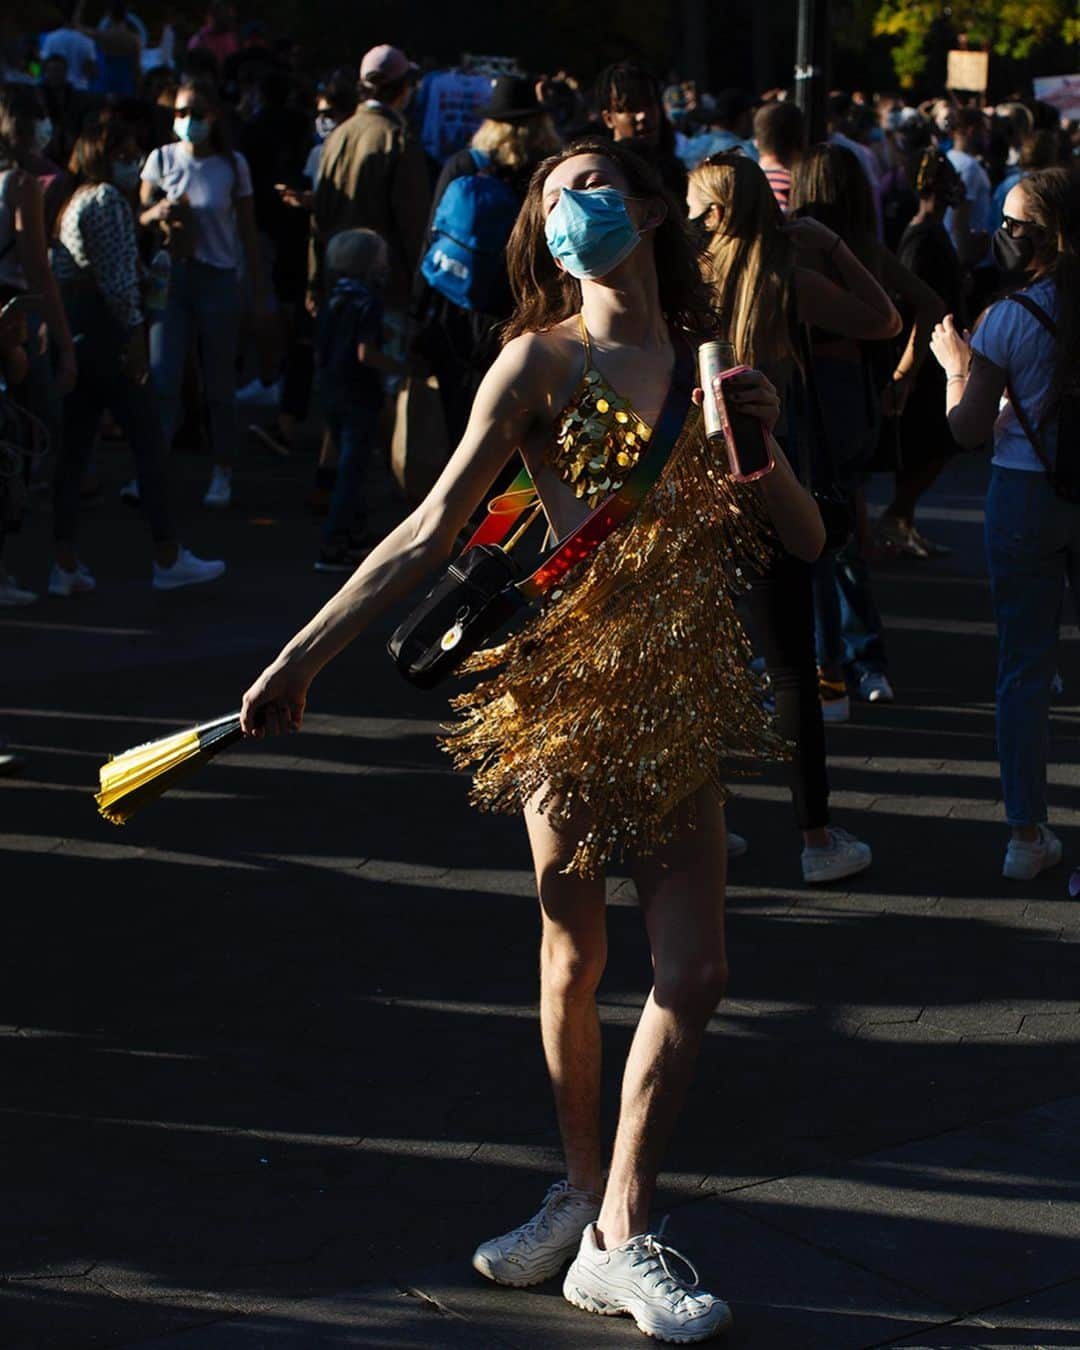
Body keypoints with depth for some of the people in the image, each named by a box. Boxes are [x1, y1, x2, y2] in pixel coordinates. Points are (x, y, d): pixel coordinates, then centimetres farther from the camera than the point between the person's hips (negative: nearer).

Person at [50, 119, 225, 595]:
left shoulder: (76, 200, 18)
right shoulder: (108, 200, -10)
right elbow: (117, 277, -17)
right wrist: (134, 333, -14)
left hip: (71, 324, 9)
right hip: (102, 328, -9)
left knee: (73, 445, 7)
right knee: (147, 436, -2)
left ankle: (65, 564, 5)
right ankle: (168, 558, 2)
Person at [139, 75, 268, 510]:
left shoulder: (233, 164, 2)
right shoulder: (161, 159, 4)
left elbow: (247, 233, 5)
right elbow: (140, 218, 6)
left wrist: (259, 291, 5)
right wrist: (158, 213, -17)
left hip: (218, 280, 0)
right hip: (170, 278, 1)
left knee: (219, 385, 5)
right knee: (162, 379, -10)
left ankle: (222, 475, 15)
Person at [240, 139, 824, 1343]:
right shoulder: (539, 361, -3)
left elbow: (807, 542, 10)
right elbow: (429, 533, -6)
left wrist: (763, 445, -9)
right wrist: (301, 654, -11)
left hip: (682, 687, 4)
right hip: (570, 678, -4)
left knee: (693, 973, -1)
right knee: (573, 953, 7)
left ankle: (617, 1236, 9)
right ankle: (582, 1191, 28)